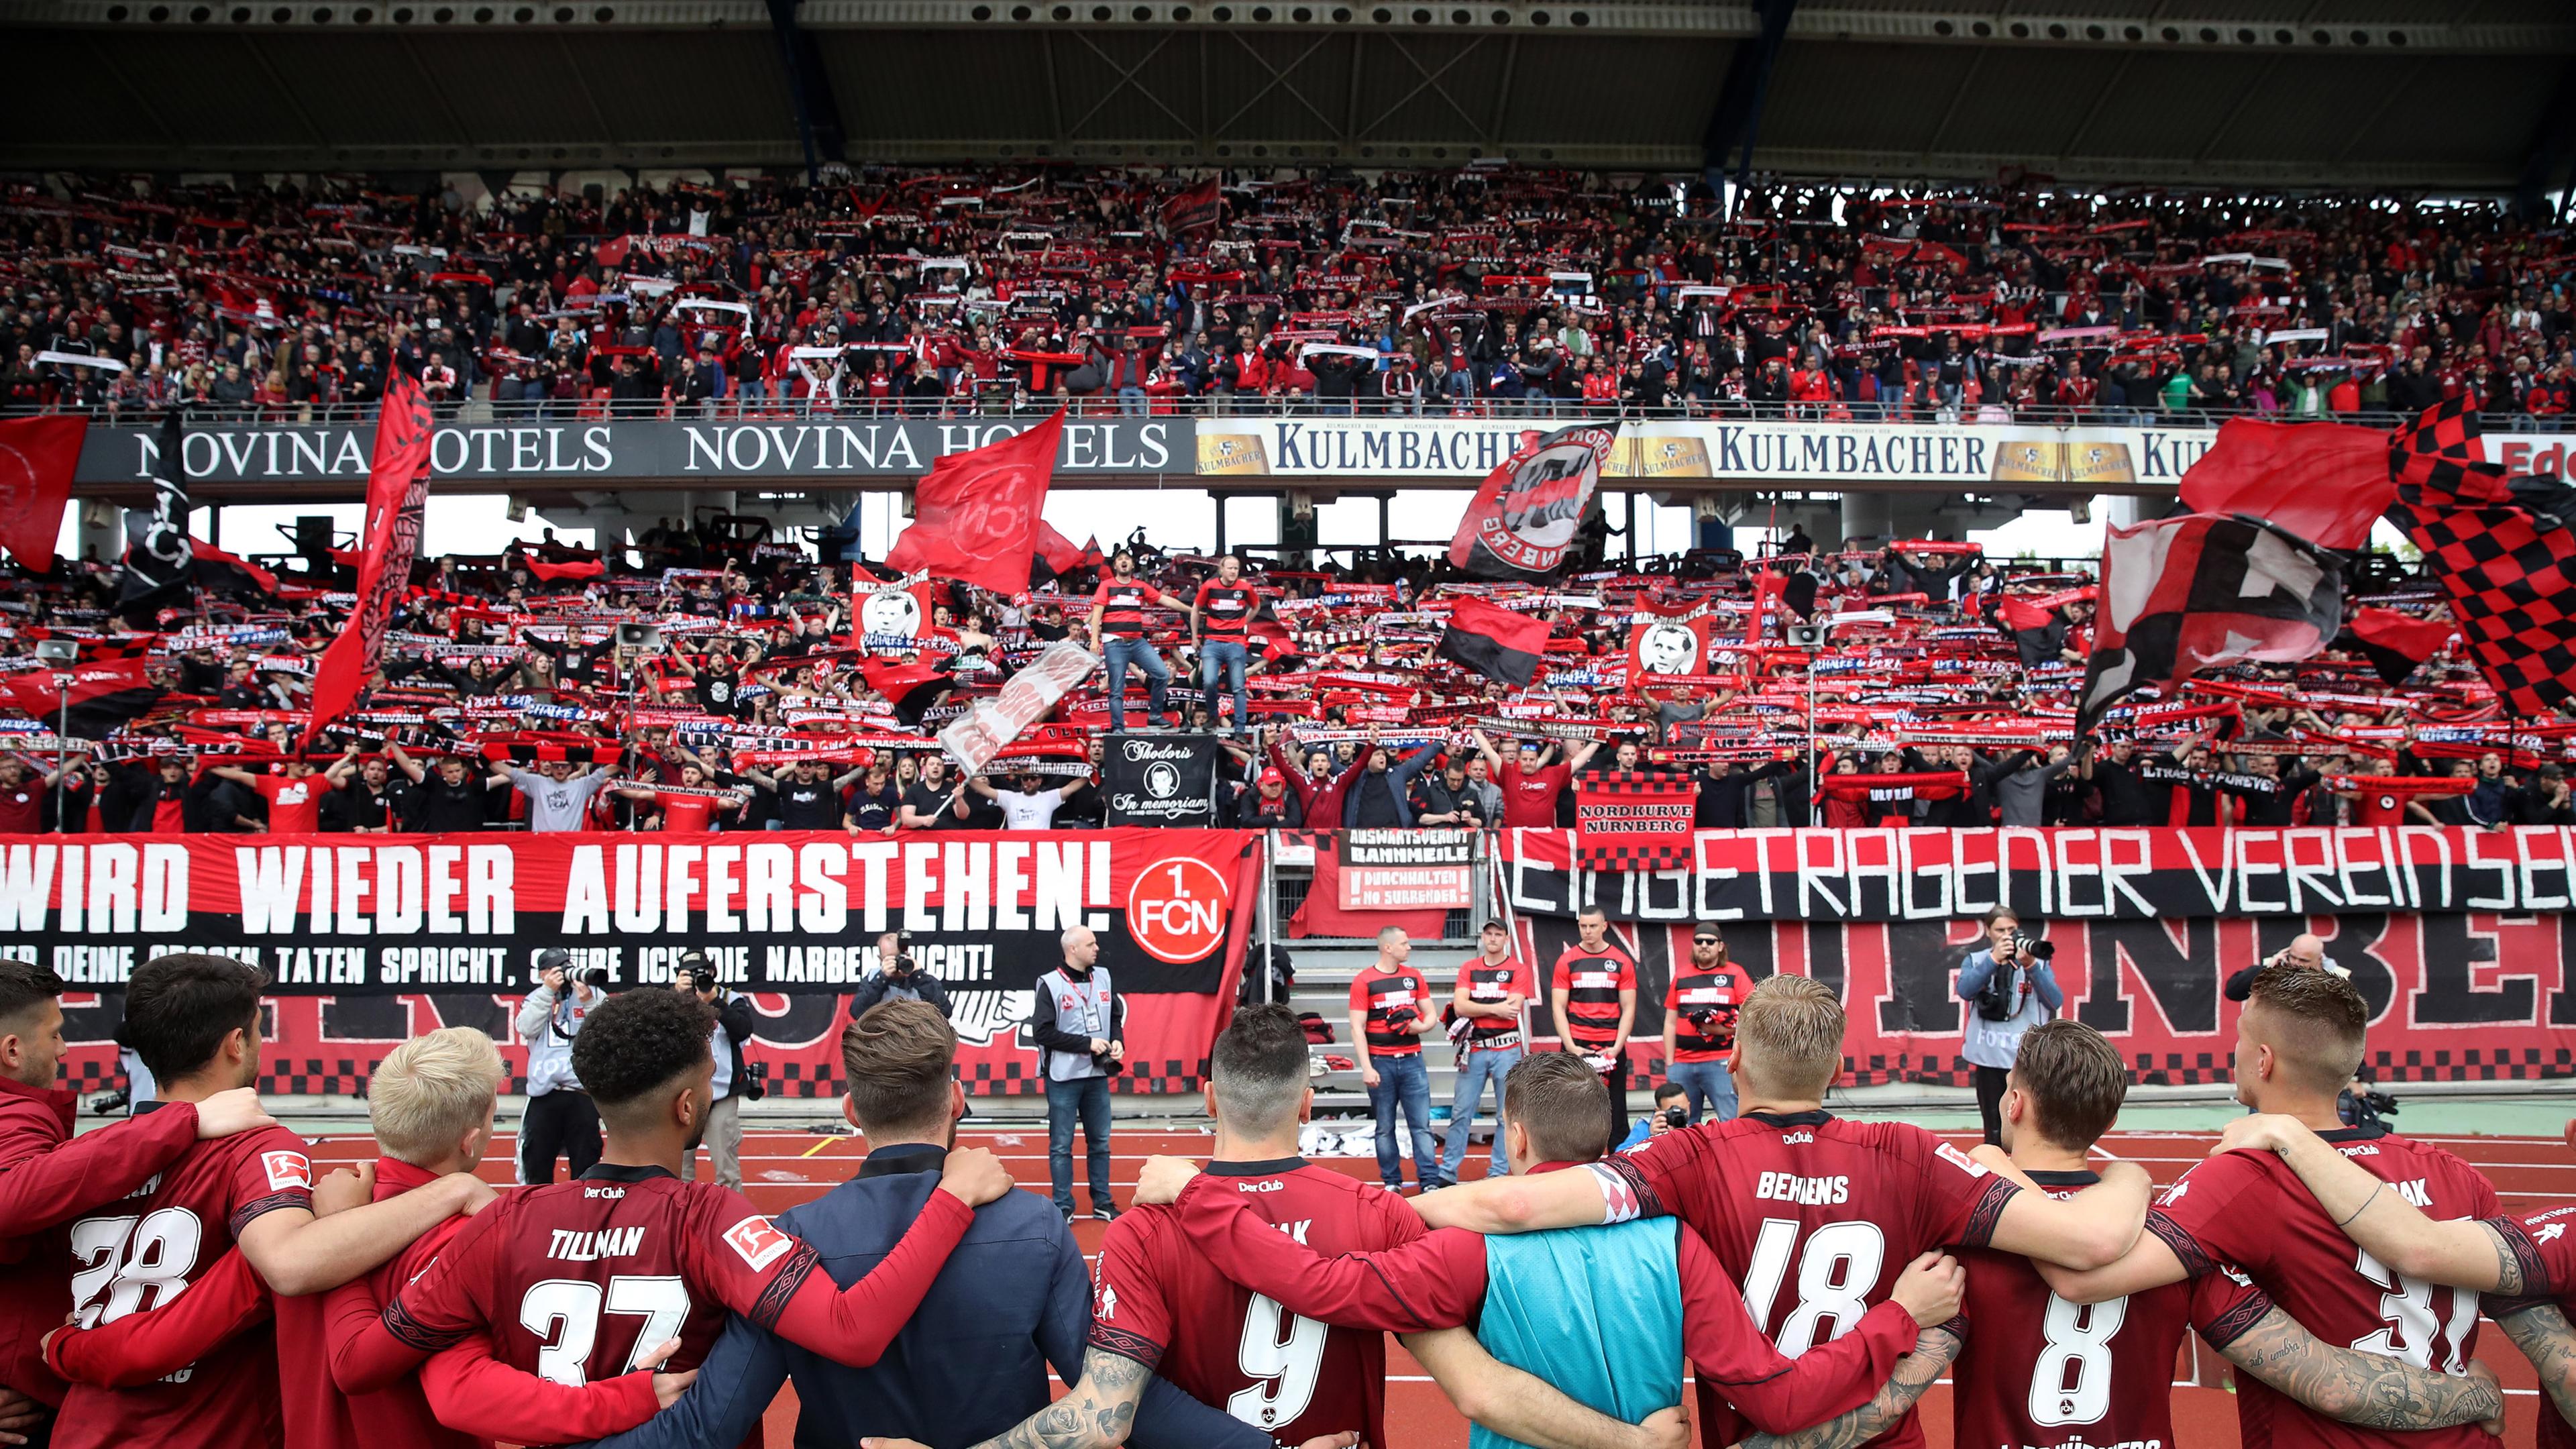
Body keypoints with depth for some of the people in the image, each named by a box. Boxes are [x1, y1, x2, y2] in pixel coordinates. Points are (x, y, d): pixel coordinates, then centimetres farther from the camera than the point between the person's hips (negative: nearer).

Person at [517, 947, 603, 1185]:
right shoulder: (535, 999, 11)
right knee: (536, 1168, 8)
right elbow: (527, 1029, -7)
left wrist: (588, 1003, -18)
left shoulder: (593, 994, 6)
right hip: (543, 1094, 1)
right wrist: (548, 991, -10)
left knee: (585, 1165, 4)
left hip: (583, 1093, -1)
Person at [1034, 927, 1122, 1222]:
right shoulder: (1051, 984, -11)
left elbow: (1116, 1015, 18)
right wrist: (1087, 1044, -16)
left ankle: (1102, 1202, 22)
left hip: (1098, 1075, 5)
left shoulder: (1103, 977, 6)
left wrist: (1118, 1040, -3)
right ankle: (1063, 1206, 13)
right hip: (1064, 1078, -5)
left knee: (1100, 1142, 12)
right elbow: (1042, 1033, -15)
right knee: (1061, 1145, 3)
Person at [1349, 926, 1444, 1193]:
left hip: (1412, 1060, 3)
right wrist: (1366, 1068, -13)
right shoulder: (1364, 980, -3)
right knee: (1385, 1128, 4)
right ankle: (1391, 1182, 14)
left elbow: (1431, 1016, 14)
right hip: (1381, 1062, -3)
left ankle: (1429, 1182, 1)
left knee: (1422, 1125, -1)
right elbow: (1357, 1028, -6)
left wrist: (1422, 1026, -9)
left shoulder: (1414, 976, 10)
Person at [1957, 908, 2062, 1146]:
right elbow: (1965, 991, -13)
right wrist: (1994, 959, -22)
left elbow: (2055, 1002, -8)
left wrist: (2031, 967, -21)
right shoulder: (1975, 960, 6)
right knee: (1994, 1134, 6)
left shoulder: (2038, 962, 6)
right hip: (1989, 1060, 0)